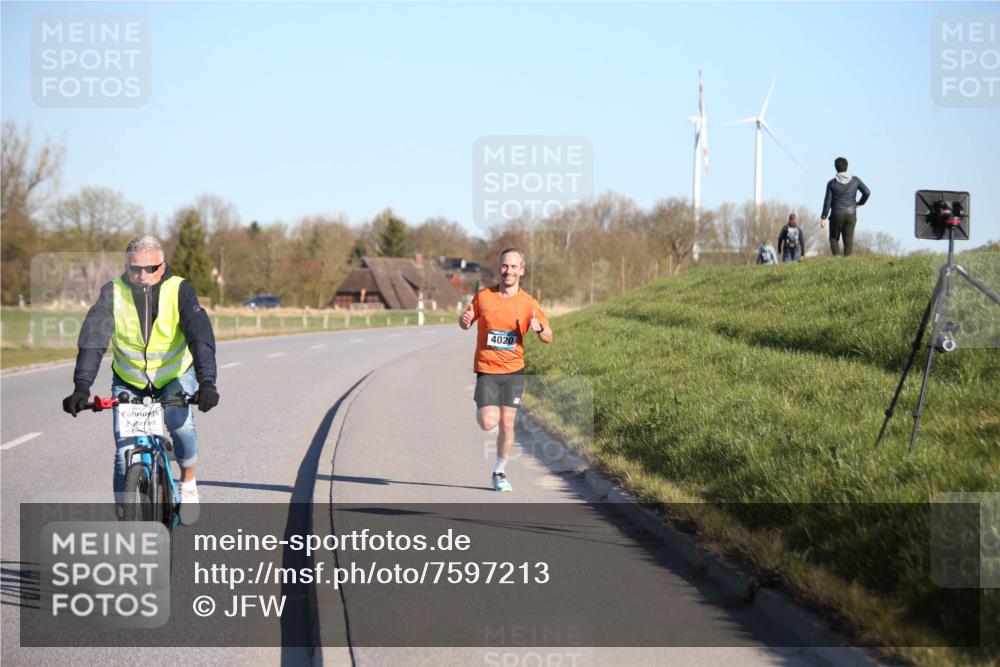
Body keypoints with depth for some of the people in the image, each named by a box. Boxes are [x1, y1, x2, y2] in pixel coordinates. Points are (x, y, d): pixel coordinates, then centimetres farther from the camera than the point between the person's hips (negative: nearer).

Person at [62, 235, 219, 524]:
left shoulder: (179, 291, -20)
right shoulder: (113, 294, -18)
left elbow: (201, 337, -30)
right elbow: (92, 341, -26)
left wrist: (207, 383, -45)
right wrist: (81, 387, -40)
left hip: (176, 377, -1)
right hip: (129, 382, 1)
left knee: (179, 422, -28)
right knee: (125, 453, -9)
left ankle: (188, 484, -2)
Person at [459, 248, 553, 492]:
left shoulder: (528, 303, -2)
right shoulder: (483, 296, -1)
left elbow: (548, 337, 1)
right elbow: (465, 322, 13)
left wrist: (539, 328, -23)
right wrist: (465, 320, -12)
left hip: (513, 370, 1)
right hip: (486, 370, -1)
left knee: (507, 424, -1)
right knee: (488, 423, -13)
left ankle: (499, 473, 17)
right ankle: (481, 406, 24)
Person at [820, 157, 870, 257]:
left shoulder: (832, 183, -6)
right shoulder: (855, 180, -1)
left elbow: (827, 201, -8)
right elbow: (867, 192, -4)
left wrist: (823, 218, -5)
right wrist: (861, 202, 16)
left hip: (836, 215, -1)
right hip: (851, 215, 1)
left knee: (834, 238, 16)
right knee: (848, 241, 4)